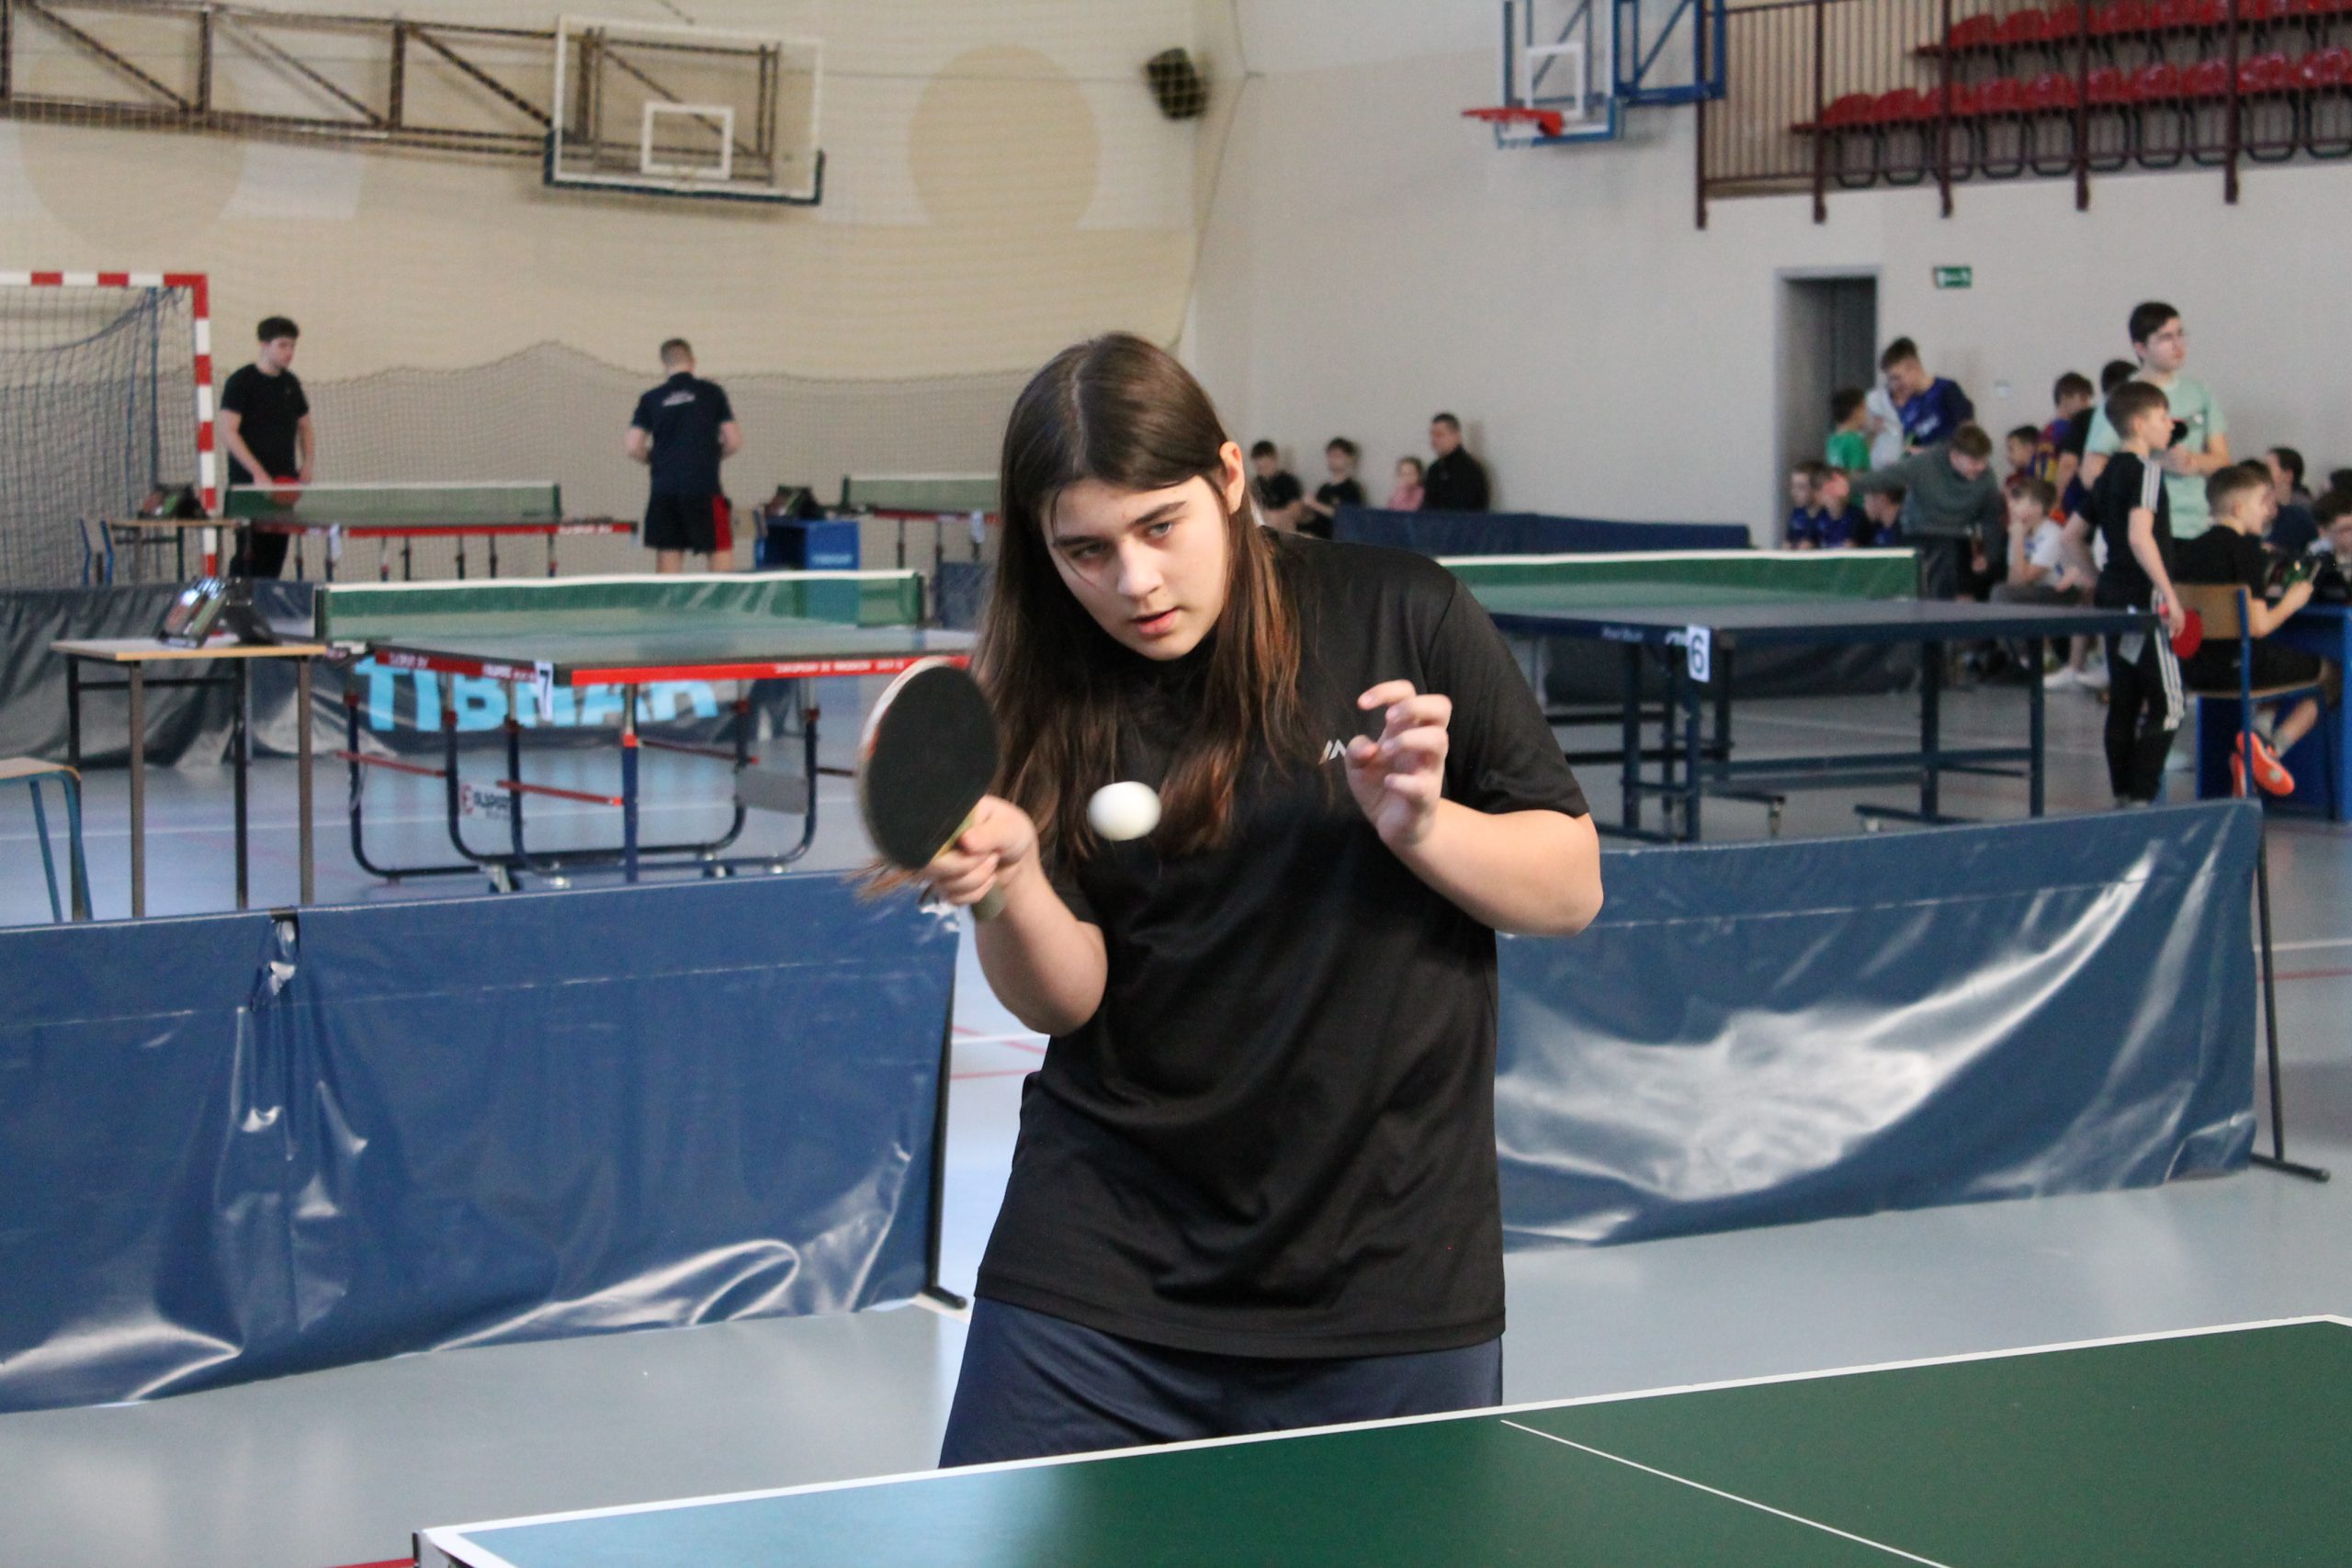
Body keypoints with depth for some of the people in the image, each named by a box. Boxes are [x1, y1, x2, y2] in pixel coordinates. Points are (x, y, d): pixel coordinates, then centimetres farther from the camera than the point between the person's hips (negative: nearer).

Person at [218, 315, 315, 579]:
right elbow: (227, 430, -14)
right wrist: (258, 473, -20)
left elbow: (305, 426, 25)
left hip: (285, 482, 6)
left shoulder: (290, 383, 13)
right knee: (250, 556, -9)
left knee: (275, 556, 6)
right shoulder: (241, 382, -7)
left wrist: (308, 463, 7)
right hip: (249, 484, -6)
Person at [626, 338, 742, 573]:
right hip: (704, 488, -2)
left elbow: (632, 446, 2)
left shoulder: (651, 399, 6)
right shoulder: (712, 392, 1)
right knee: (718, 555, 1)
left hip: (663, 490, 2)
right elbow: (734, 441, 0)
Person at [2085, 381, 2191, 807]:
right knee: (2167, 704, -6)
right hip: (2143, 598, -9)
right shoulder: (2146, 470, -13)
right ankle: (2141, 798, -12)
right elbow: (2139, 536, -24)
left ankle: (2123, 796, 14)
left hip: (2111, 596, 9)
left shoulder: (2108, 473, 14)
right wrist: (2170, 595, -23)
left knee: (2123, 702, 12)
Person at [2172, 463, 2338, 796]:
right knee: (2332, 677, 8)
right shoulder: (2247, 549, -13)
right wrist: (2290, 603, 1)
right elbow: (2257, 626, -19)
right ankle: (2272, 747, -4)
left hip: (2194, 670, 7)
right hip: (2240, 667, -7)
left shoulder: (2188, 549, 7)